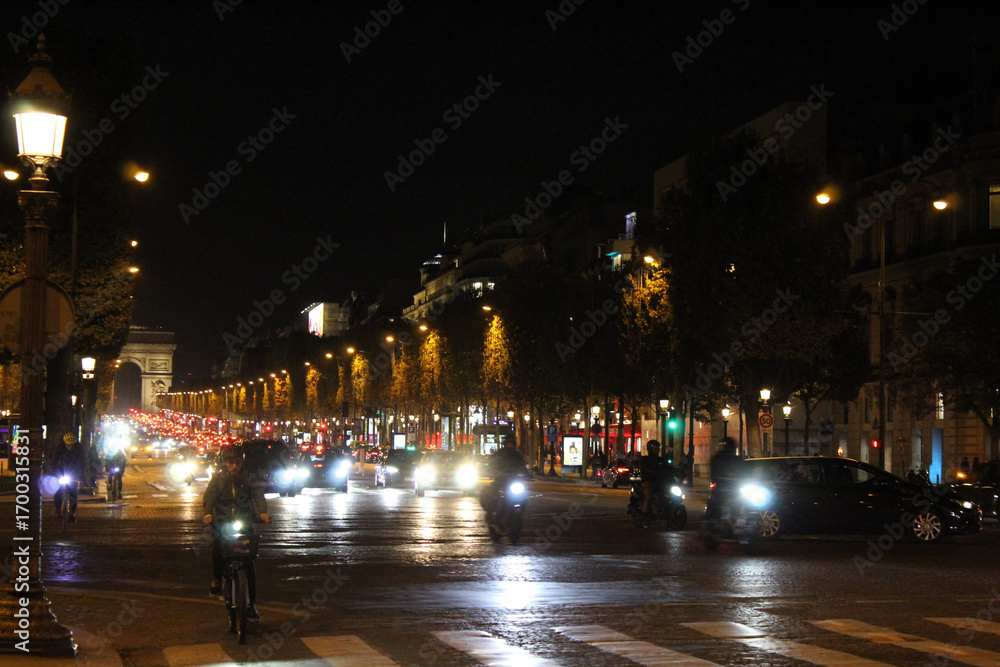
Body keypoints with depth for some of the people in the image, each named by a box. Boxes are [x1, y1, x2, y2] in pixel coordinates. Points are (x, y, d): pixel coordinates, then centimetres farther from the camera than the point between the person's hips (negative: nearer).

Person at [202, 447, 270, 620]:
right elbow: (210, 496, -11)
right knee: (218, 545, -25)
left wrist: (262, 512, -31)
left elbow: (258, 495, -11)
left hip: (244, 523, 0)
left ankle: (251, 603, 1)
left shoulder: (248, 479, 1)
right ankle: (217, 577, 6)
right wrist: (208, 513, -32)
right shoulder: (217, 478, 1)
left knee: (249, 563, -6)